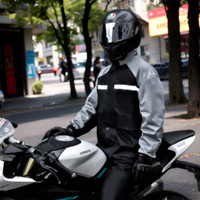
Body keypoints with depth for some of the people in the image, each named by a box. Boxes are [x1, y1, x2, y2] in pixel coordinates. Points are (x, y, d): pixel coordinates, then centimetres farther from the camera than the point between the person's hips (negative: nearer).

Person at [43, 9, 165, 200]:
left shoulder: (144, 71, -8)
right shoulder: (104, 74, 17)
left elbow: (153, 117, -13)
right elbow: (92, 106, 20)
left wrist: (145, 155, -16)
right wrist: (72, 128, 5)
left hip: (127, 154, -7)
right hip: (102, 149, 8)